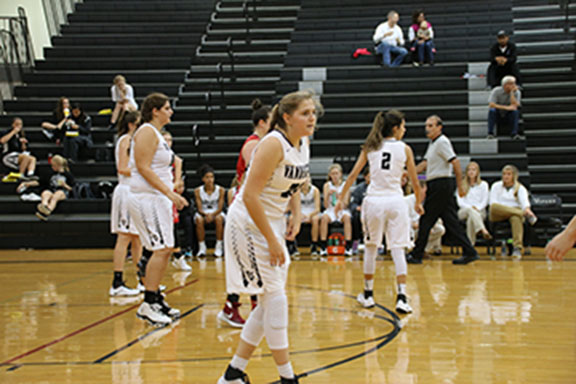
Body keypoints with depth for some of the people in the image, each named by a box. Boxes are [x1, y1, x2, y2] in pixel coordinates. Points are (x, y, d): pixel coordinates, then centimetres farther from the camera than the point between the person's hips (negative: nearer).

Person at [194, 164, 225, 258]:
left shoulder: (220, 190, -10)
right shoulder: (198, 191, -8)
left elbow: (220, 208, -13)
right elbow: (199, 209, -11)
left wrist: (212, 214, -32)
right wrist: (206, 214, -32)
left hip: (216, 213, 0)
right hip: (203, 213, 1)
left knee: (219, 218, -36)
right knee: (199, 219, -34)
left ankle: (219, 246, -26)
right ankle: (201, 247, -25)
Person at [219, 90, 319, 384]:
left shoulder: (304, 143, 3)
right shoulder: (273, 144, -22)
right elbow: (250, 196, -25)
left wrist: (296, 218, 7)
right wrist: (271, 241, -22)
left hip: (273, 223, 9)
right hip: (248, 224, -9)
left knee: (270, 303, 11)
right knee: (275, 299, -6)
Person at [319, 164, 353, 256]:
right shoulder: (327, 185, 2)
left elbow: (345, 204, -8)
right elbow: (326, 206, -5)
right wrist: (328, 194, -23)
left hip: (343, 211, 0)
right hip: (330, 210, 1)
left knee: (347, 217, -34)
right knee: (324, 217, -33)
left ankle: (348, 247, -36)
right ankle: (323, 247, -31)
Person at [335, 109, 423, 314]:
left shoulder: (370, 147, 6)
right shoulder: (404, 149, 2)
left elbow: (353, 175, 3)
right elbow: (415, 181, 5)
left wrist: (341, 199, 9)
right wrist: (418, 203, 20)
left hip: (374, 201, 2)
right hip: (395, 201, -1)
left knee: (370, 247, 15)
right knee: (398, 249, 1)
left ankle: (368, 295, 23)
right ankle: (401, 297, -9)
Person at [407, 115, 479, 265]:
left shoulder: (442, 142, -12)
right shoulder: (433, 143, 18)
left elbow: (455, 162, -18)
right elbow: (425, 163, 24)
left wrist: (460, 186, -19)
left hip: (440, 185, -9)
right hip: (437, 186, 9)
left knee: (426, 221, -2)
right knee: (451, 221, 7)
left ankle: (416, 255, 5)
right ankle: (469, 252, 6)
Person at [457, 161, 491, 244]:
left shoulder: (483, 184, 12)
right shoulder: (461, 185, 14)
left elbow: (485, 201, 4)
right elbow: (460, 202, 3)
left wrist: (477, 208, -17)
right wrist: (470, 207, -16)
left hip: (479, 212, 0)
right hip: (463, 212, 0)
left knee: (471, 218, -37)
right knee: (470, 210, -38)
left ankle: (470, 244, -46)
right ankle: (483, 230, -64)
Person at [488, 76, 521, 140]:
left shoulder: (516, 92, -11)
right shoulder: (496, 91, -15)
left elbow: (514, 106, -26)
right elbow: (491, 105, -27)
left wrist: (512, 92, -28)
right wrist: (506, 107, -36)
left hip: (509, 117, 1)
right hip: (497, 116, -1)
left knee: (515, 111, -31)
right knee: (492, 110, -33)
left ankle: (514, 133, -30)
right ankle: (490, 133, -28)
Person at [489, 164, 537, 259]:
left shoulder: (520, 188, 13)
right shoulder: (496, 186, 17)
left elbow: (524, 201, -7)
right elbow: (493, 203, 3)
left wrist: (527, 209, -33)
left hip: (516, 211, -1)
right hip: (499, 215, 1)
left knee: (516, 218, -39)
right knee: (494, 207, -36)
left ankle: (517, 248, -53)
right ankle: (526, 215, -39)